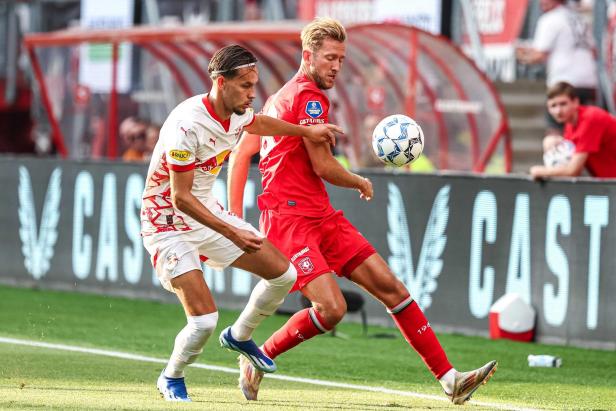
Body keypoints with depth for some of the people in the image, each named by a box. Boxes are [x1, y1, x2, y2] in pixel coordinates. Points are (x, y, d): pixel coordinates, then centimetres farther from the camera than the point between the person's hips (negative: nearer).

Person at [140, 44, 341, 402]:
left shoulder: (237, 113, -5)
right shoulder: (188, 126, -30)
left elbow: (256, 123, 23)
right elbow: (181, 198, -28)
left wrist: (307, 131, 28)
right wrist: (231, 233, -31)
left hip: (209, 212, 8)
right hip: (169, 223, -8)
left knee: (283, 274, 7)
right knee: (205, 320, -19)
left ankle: (239, 336, 31)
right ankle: (171, 379, 11)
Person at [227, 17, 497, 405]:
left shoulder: (280, 97, 19)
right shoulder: (309, 96, -10)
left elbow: (241, 153, 20)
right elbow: (323, 167, -12)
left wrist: (235, 214, 18)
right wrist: (361, 183, 8)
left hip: (323, 217, 10)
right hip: (290, 217, -10)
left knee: (390, 287, 1)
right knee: (331, 308, -24)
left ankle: (450, 379, -2)